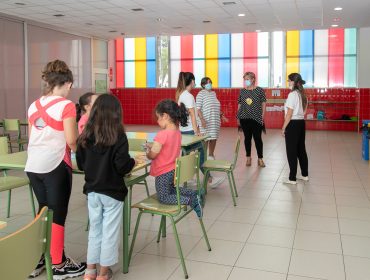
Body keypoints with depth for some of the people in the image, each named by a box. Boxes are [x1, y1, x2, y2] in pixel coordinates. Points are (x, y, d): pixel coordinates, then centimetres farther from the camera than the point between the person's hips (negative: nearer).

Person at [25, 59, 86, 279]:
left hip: (33, 166, 7)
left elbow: (34, 137, 16)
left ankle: (39, 259, 29)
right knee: (57, 216, 5)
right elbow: (71, 141, -11)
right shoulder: (66, 105, -10)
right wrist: (81, 151, 9)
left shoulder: (34, 106, 11)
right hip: (55, 166, -7)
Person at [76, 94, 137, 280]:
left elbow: (80, 164, 6)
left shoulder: (85, 136, -2)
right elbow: (123, 167, -18)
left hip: (92, 191, 5)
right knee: (109, 232, 9)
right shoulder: (118, 137, -16)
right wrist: (132, 162, 1)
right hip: (112, 192, -4)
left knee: (94, 230, 18)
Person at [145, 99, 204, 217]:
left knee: (163, 198, 8)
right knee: (171, 190, 31)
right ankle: (196, 194, 14)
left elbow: (152, 155, -23)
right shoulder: (177, 132, 0)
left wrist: (147, 152, -2)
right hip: (173, 170, 8)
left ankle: (191, 201, -10)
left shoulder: (162, 134, -26)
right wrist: (153, 146, 5)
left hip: (163, 173, -8)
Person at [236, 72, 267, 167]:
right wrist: (238, 117, 8)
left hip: (256, 119, -3)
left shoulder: (259, 90, -2)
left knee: (258, 138, 1)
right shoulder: (242, 91, 6)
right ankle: (248, 158, 22)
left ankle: (260, 159, 12)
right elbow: (239, 104, 11)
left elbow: (263, 104, 0)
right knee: (247, 138, 10)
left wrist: (262, 117, -4)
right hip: (244, 119, 3)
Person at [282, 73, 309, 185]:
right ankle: (305, 175, 25)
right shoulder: (302, 94, 11)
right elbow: (303, 111, 13)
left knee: (291, 151, -1)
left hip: (293, 124, -8)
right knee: (301, 150, 16)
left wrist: (283, 127, -12)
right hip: (301, 123, 8)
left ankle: (292, 178, 4)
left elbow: (289, 113, -17)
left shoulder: (292, 94, -15)